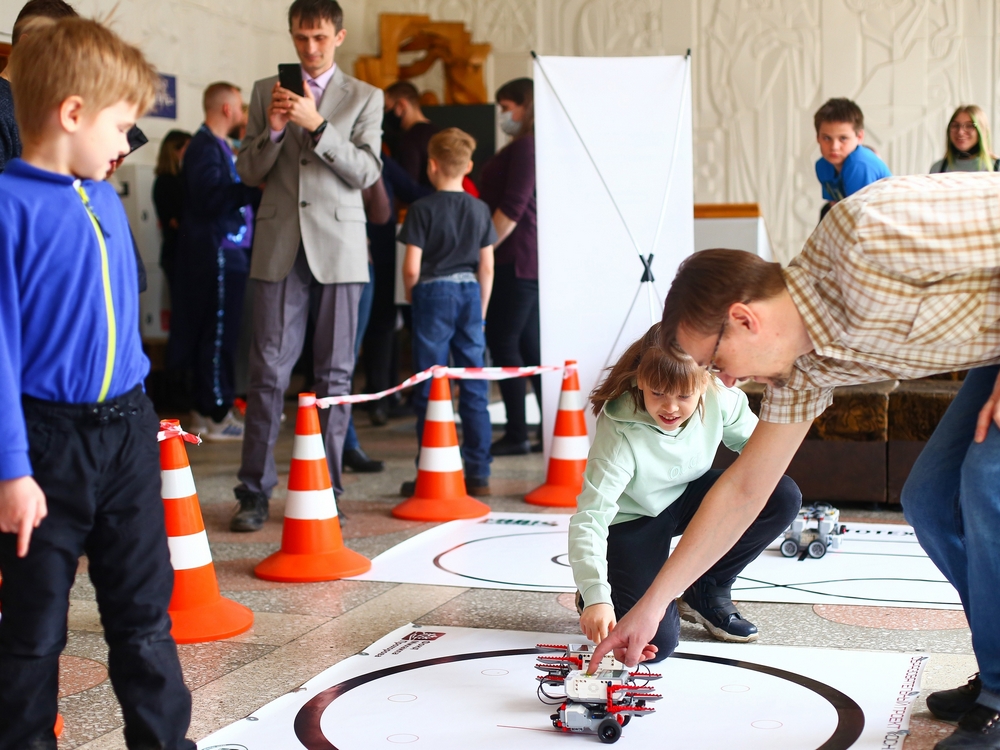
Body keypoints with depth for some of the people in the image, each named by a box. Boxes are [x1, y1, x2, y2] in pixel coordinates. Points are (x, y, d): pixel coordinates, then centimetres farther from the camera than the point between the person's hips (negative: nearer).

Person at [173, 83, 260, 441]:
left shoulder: (217, 145, 20)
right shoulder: (205, 146, -12)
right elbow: (211, 197, -24)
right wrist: (254, 187, -24)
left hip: (228, 252, 10)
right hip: (217, 253, -10)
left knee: (218, 334, 13)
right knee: (218, 334, -7)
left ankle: (205, 411, 19)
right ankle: (217, 415, -2)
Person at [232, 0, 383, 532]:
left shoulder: (364, 98, 8)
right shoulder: (266, 92, 12)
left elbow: (367, 172, -3)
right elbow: (248, 172, 9)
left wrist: (317, 124, -14)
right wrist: (272, 130, -9)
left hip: (339, 247, 0)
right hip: (280, 246, 1)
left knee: (335, 373, 3)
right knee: (268, 369, -2)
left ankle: (326, 489, 11)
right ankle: (254, 492, 4)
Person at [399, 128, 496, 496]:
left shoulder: (422, 209, -8)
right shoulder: (480, 209, 5)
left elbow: (411, 267, -11)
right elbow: (487, 265, 7)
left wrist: (411, 297, 7)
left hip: (433, 293, -4)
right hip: (470, 293, 4)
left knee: (430, 391, 2)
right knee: (474, 389, 7)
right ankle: (478, 475, 9)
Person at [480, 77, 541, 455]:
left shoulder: (525, 147, -12)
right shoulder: (526, 146, 20)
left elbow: (512, 208, -18)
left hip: (517, 258, -10)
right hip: (529, 258, 10)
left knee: (503, 342, -6)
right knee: (529, 343, 11)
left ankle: (516, 434, -3)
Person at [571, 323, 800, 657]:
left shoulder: (722, 399, -22)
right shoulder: (620, 433, -34)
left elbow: (752, 440, 2)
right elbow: (589, 518, -39)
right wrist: (596, 597, -50)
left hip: (687, 497, 5)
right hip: (631, 521, -5)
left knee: (783, 497, -20)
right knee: (657, 641, -22)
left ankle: (707, 592, 2)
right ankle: (614, 593, 15)